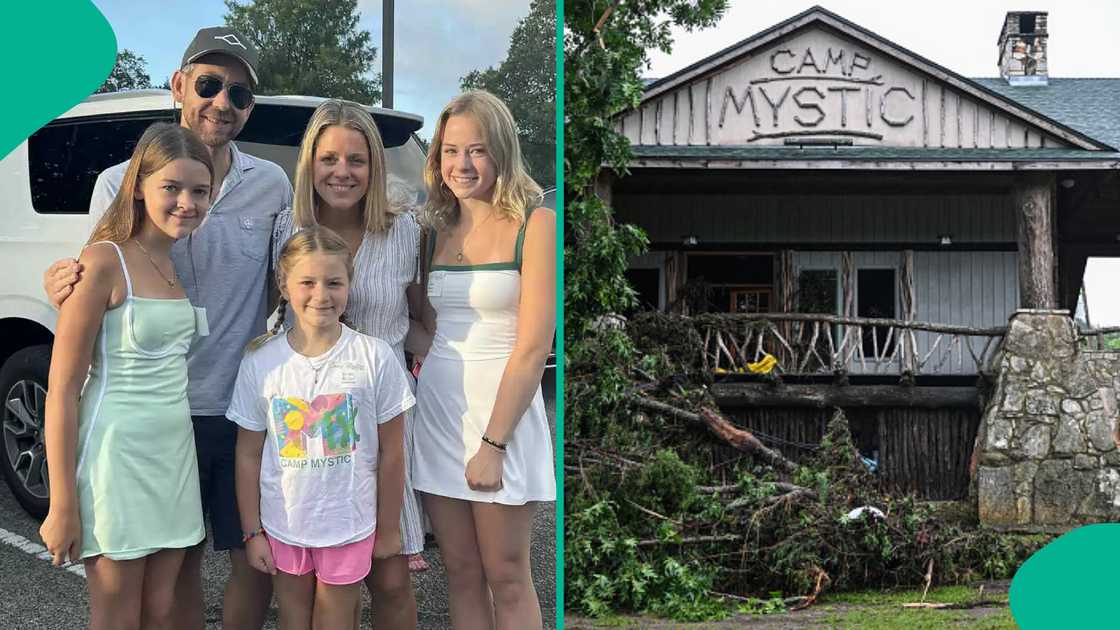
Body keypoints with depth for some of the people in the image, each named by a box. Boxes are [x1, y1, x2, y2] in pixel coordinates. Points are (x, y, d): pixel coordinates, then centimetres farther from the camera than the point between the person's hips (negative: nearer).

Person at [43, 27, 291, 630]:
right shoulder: (121, 184, -2)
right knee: (181, 561, 9)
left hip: (249, 408, 2)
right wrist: (64, 292, -19)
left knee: (258, 558, 8)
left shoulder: (272, 186, 4)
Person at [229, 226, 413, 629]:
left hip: (350, 526, -1)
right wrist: (252, 532, 1)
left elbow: (391, 452, -3)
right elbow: (248, 455, 1)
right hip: (283, 525, 2)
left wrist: (388, 529, 2)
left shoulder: (375, 358, -10)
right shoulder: (260, 363, -5)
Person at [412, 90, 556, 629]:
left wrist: (493, 443, -16)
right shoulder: (438, 230, 10)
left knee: (506, 577, 2)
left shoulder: (534, 223, -8)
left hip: (502, 414, -5)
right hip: (436, 409, 5)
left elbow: (533, 346, -13)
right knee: (460, 573, 10)